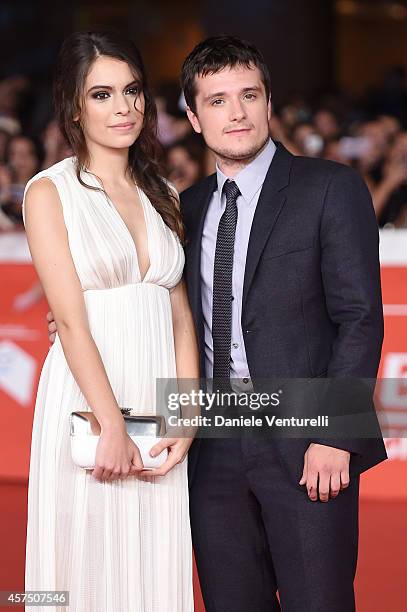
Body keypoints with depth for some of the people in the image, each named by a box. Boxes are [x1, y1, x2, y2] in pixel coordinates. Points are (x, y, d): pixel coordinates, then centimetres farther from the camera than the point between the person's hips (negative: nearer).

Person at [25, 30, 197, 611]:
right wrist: (113, 427, -18)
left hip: (157, 412, 5)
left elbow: (181, 315, 9)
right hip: (87, 405, -5)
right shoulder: (50, 191, -2)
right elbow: (71, 319, -11)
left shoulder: (160, 194, 14)